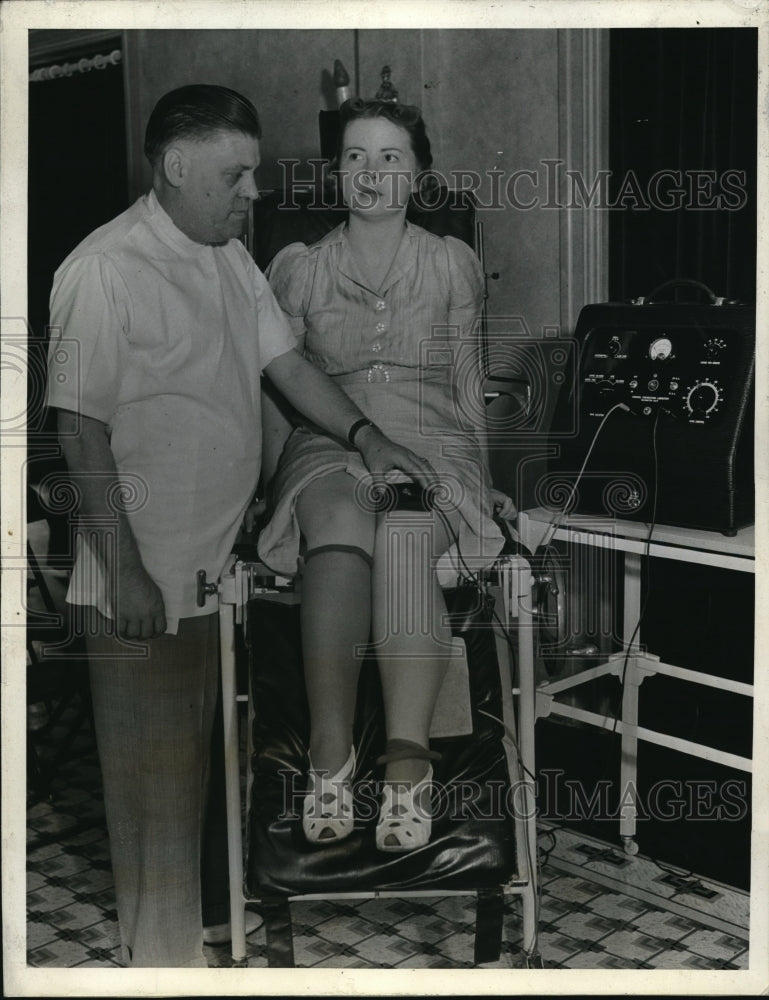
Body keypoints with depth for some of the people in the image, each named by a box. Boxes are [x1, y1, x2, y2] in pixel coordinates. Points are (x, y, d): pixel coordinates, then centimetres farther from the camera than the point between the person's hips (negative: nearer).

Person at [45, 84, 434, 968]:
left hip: (214, 564, 8)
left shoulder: (231, 257, 9)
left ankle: (183, 937, 35)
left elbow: (285, 361, 15)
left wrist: (363, 435, 1)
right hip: (143, 578, -8)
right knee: (152, 782, 4)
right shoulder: (103, 271, -17)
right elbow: (82, 430, -19)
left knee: (191, 768, 19)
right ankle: (162, 959, 19)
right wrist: (125, 572, -19)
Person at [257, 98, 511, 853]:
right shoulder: (298, 268, 13)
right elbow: (275, 388, 15)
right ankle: (329, 755, -33)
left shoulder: (453, 264, 14)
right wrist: (275, 481, 5)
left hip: (430, 444, 0)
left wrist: (480, 477, 10)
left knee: (405, 535, -36)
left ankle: (406, 764, -43)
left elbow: (465, 380, 17)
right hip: (327, 449, 0)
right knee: (339, 536, -37)